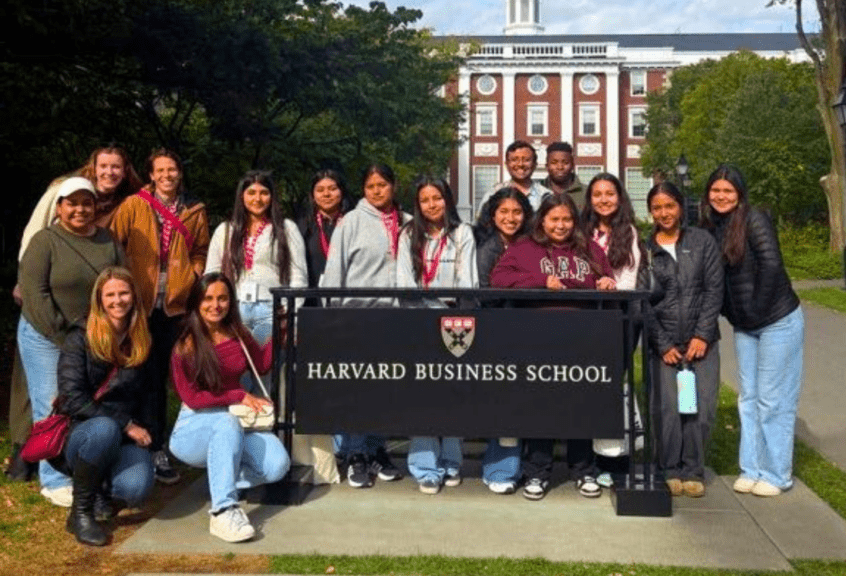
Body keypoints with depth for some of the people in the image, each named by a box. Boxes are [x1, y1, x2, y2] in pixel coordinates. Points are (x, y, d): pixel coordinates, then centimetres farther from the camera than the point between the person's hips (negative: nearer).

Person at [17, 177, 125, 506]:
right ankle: (56, 481, 8)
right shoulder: (45, 241, -6)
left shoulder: (109, 242, 6)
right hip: (46, 338, -3)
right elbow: (34, 293, -12)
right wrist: (63, 337, -14)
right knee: (53, 408, -2)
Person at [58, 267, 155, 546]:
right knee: (105, 428, -39)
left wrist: (140, 430, 2)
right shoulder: (79, 340, -3)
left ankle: (104, 492, 10)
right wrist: (124, 424, -16)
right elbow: (72, 399, -12)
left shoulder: (141, 343, 8)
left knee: (136, 488, -30)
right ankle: (80, 512, -16)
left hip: (127, 439, 2)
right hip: (82, 435, -2)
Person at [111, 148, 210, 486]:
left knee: (158, 378, 9)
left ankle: (157, 449, 17)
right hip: (138, 304, -2)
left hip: (174, 305, 2)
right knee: (140, 376, 1)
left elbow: (201, 251, 18)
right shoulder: (133, 205, 1)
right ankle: (144, 445, 11)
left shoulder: (195, 212, 9)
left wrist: (191, 277, 3)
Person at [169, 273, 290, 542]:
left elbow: (261, 364, 20)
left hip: (233, 422, 5)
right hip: (194, 427, -5)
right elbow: (192, 398, -11)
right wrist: (239, 396, -16)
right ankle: (223, 511, -43)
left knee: (278, 465, -22)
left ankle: (221, 478, 3)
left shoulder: (238, 334, 6)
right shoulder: (186, 346, -9)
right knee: (228, 422, -42)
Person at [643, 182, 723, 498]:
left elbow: (714, 289, 2)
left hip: (702, 341, 1)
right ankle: (670, 470, 9)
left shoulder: (702, 241, 6)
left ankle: (693, 471, 13)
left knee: (702, 407, -3)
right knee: (668, 408, -8)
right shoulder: (644, 249, 4)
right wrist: (663, 345, -4)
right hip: (664, 343, -1)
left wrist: (702, 335, -6)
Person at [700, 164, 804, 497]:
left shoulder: (753, 220, -14)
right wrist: (728, 312, 3)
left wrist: (756, 309, -18)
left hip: (778, 322, -6)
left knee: (772, 400, 0)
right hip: (744, 328, 7)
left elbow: (771, 266, -22)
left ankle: (776, 475, 12)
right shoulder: (710, 228, 5)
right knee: (749, 399, 11)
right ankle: (751, 470, 21)